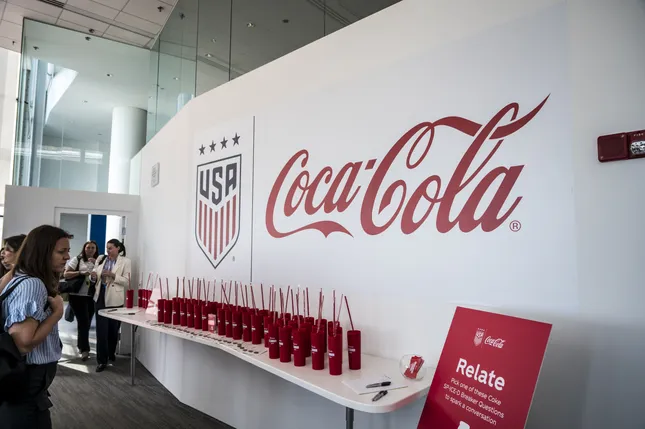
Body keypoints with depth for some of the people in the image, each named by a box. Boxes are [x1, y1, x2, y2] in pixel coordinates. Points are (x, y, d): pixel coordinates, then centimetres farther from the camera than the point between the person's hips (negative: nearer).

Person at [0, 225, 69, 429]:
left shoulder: (20, 278, 8)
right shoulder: (31, 284, -24)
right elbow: (23, 342, -29)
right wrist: (57, 312, -19)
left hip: (21, 380, 10)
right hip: (26, 385, -10)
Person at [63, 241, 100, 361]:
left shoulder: (98, 262, 10)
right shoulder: (77, 259, -1)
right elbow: (66, 274, -5)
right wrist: (80, 272, -18)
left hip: (91, 297, 4)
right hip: (77, 295, -4)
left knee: (87, 322, 12)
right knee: (83, 321, -7)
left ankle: (80, 345, 29)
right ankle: (84, 349, -2)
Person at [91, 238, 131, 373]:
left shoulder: (125, 262, -4)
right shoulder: (102, 259, 7)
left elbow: (126, 281, -11)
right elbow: (95, 279, 10)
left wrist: (112, 275, -22)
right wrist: (94, 276, -12)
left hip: (115, 299, -2)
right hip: (101, 297, 2)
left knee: (113, 328, 12)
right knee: (101, 329, 0)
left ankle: (111, 353, 35)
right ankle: (102, 360, 6)